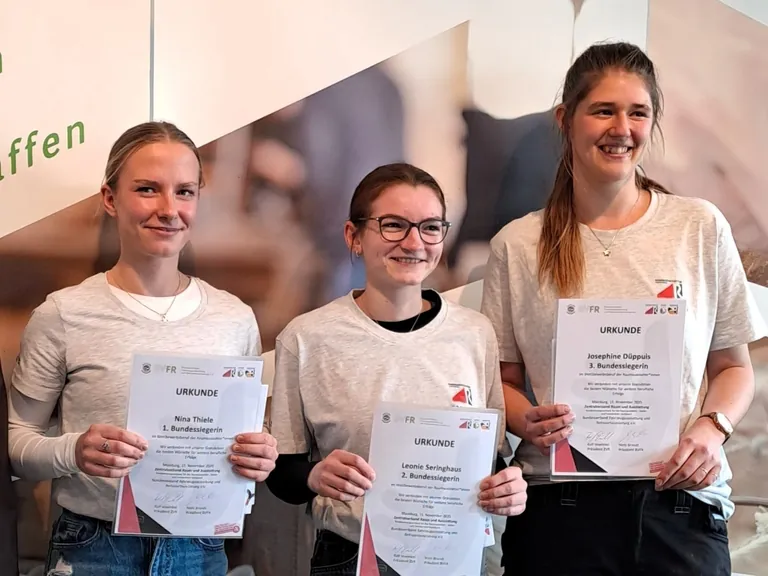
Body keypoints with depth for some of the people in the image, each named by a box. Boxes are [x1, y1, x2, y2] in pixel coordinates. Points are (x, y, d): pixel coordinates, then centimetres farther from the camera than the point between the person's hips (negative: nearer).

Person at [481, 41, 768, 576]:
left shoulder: (701, 227, 4)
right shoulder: (517, 246, 3)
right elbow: (504, 380, 8)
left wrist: (712, 430, -9)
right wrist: (528, 423, -13)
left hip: (680, 505, 1)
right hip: (558, 506, 0)